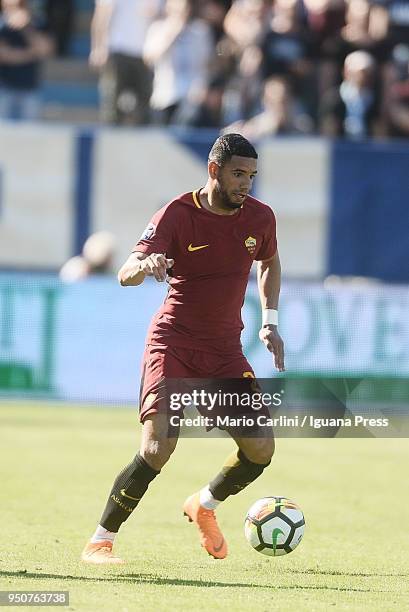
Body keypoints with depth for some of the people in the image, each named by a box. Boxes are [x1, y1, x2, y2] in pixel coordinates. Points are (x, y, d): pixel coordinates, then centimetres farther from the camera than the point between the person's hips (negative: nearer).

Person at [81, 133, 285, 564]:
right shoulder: (177, 214, -12)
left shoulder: (259, 217, 2)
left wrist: (269, 322, 13)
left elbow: (269, 264, 24)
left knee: (260, 450, -5)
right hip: (173, 341, -5)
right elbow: (125, 274, -22)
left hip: (225, 349, 5)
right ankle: (99, 542, -6)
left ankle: (204, 507, 26)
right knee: (158, 448, -21)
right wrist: (145, 264, -45)